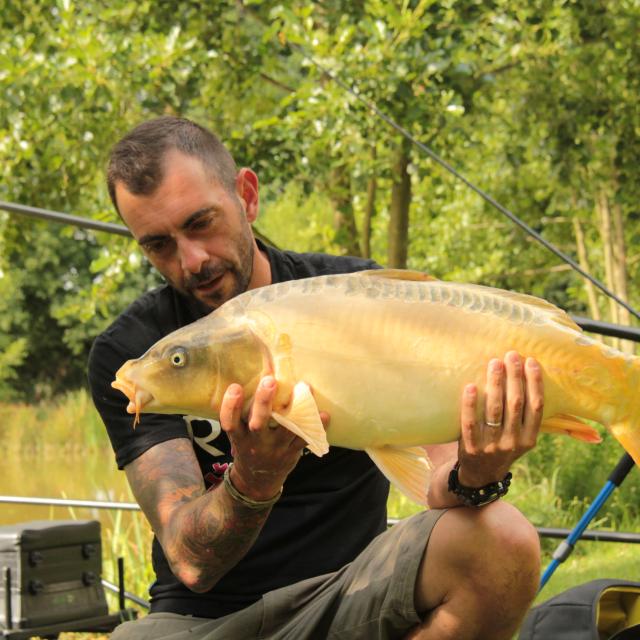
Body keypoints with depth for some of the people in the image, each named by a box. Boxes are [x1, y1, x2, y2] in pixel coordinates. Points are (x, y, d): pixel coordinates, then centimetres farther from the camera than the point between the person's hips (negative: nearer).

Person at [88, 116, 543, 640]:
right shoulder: (126, 354, -4)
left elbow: (437, 472, -7)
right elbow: (190, 562, -14)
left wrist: (474, 477, -31)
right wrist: (251, 482, -34)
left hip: (346, 590, 2)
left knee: (502, 540, -26)